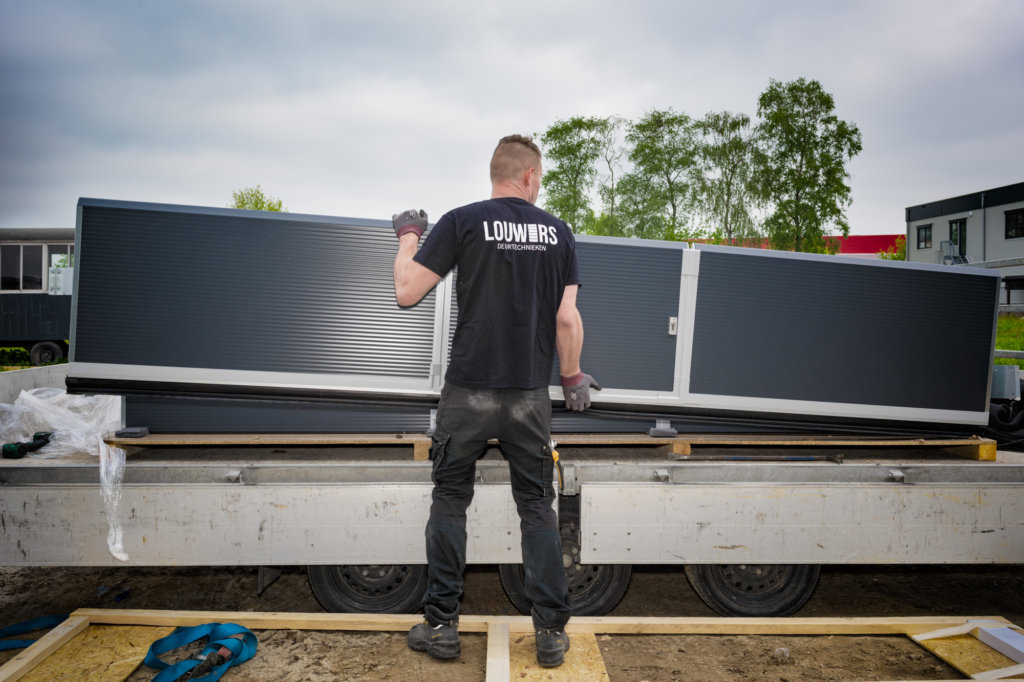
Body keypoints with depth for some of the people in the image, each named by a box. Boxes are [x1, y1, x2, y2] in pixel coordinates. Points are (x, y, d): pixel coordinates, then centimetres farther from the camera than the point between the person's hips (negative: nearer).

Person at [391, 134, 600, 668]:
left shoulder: (461, 222, -4)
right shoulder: (557, 231, 4)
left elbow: (406, 293, -4)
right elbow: (567, 319, 2)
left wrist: (408, 237, 12)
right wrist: (572, 378, 15)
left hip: (468, 393, -2)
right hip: (529, 396, 2)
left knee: (449, 500, 12)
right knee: (537, 507, 12)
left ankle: (441, 627, 19)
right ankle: (551, 632, 17)